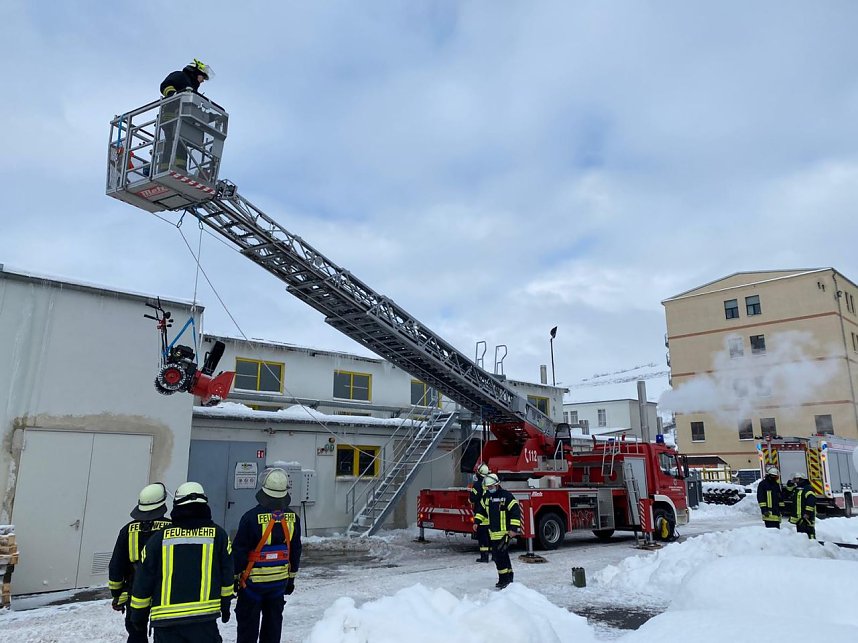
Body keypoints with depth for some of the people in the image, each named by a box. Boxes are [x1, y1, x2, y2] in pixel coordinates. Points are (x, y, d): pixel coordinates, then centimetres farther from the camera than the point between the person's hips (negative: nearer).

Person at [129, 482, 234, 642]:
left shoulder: (159, 537, -1)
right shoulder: (218, 534, 0)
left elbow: (143, 580, 4)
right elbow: (226, 576, 6)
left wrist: (139, 615, 19)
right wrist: (225, 605, 22)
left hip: (166, 621, 1)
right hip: (204, 619, -1)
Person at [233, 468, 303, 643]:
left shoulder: (251, 517, -18)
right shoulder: (293, 518, -4)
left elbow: (239, 550, -12)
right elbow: (295, 551, 5)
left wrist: (235, 576, 1)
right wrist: (291, 577, 17)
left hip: (253, 580, -3)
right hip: (280, 580, 4)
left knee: (248, 622, 10)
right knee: (273, 620, 17)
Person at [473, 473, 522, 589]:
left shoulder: (506, 496, -15)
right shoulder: (486, 497, 8)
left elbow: (515, 511, -17)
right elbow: (482, 510, 22)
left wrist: (513, 529, -20)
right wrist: (477, 522, 11)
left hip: (504, 532, -7)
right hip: (493, 532, 7)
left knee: (499, 554, -11)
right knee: (502, 554, 14)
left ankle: (504, 579, 0)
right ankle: (509, 577, 27)